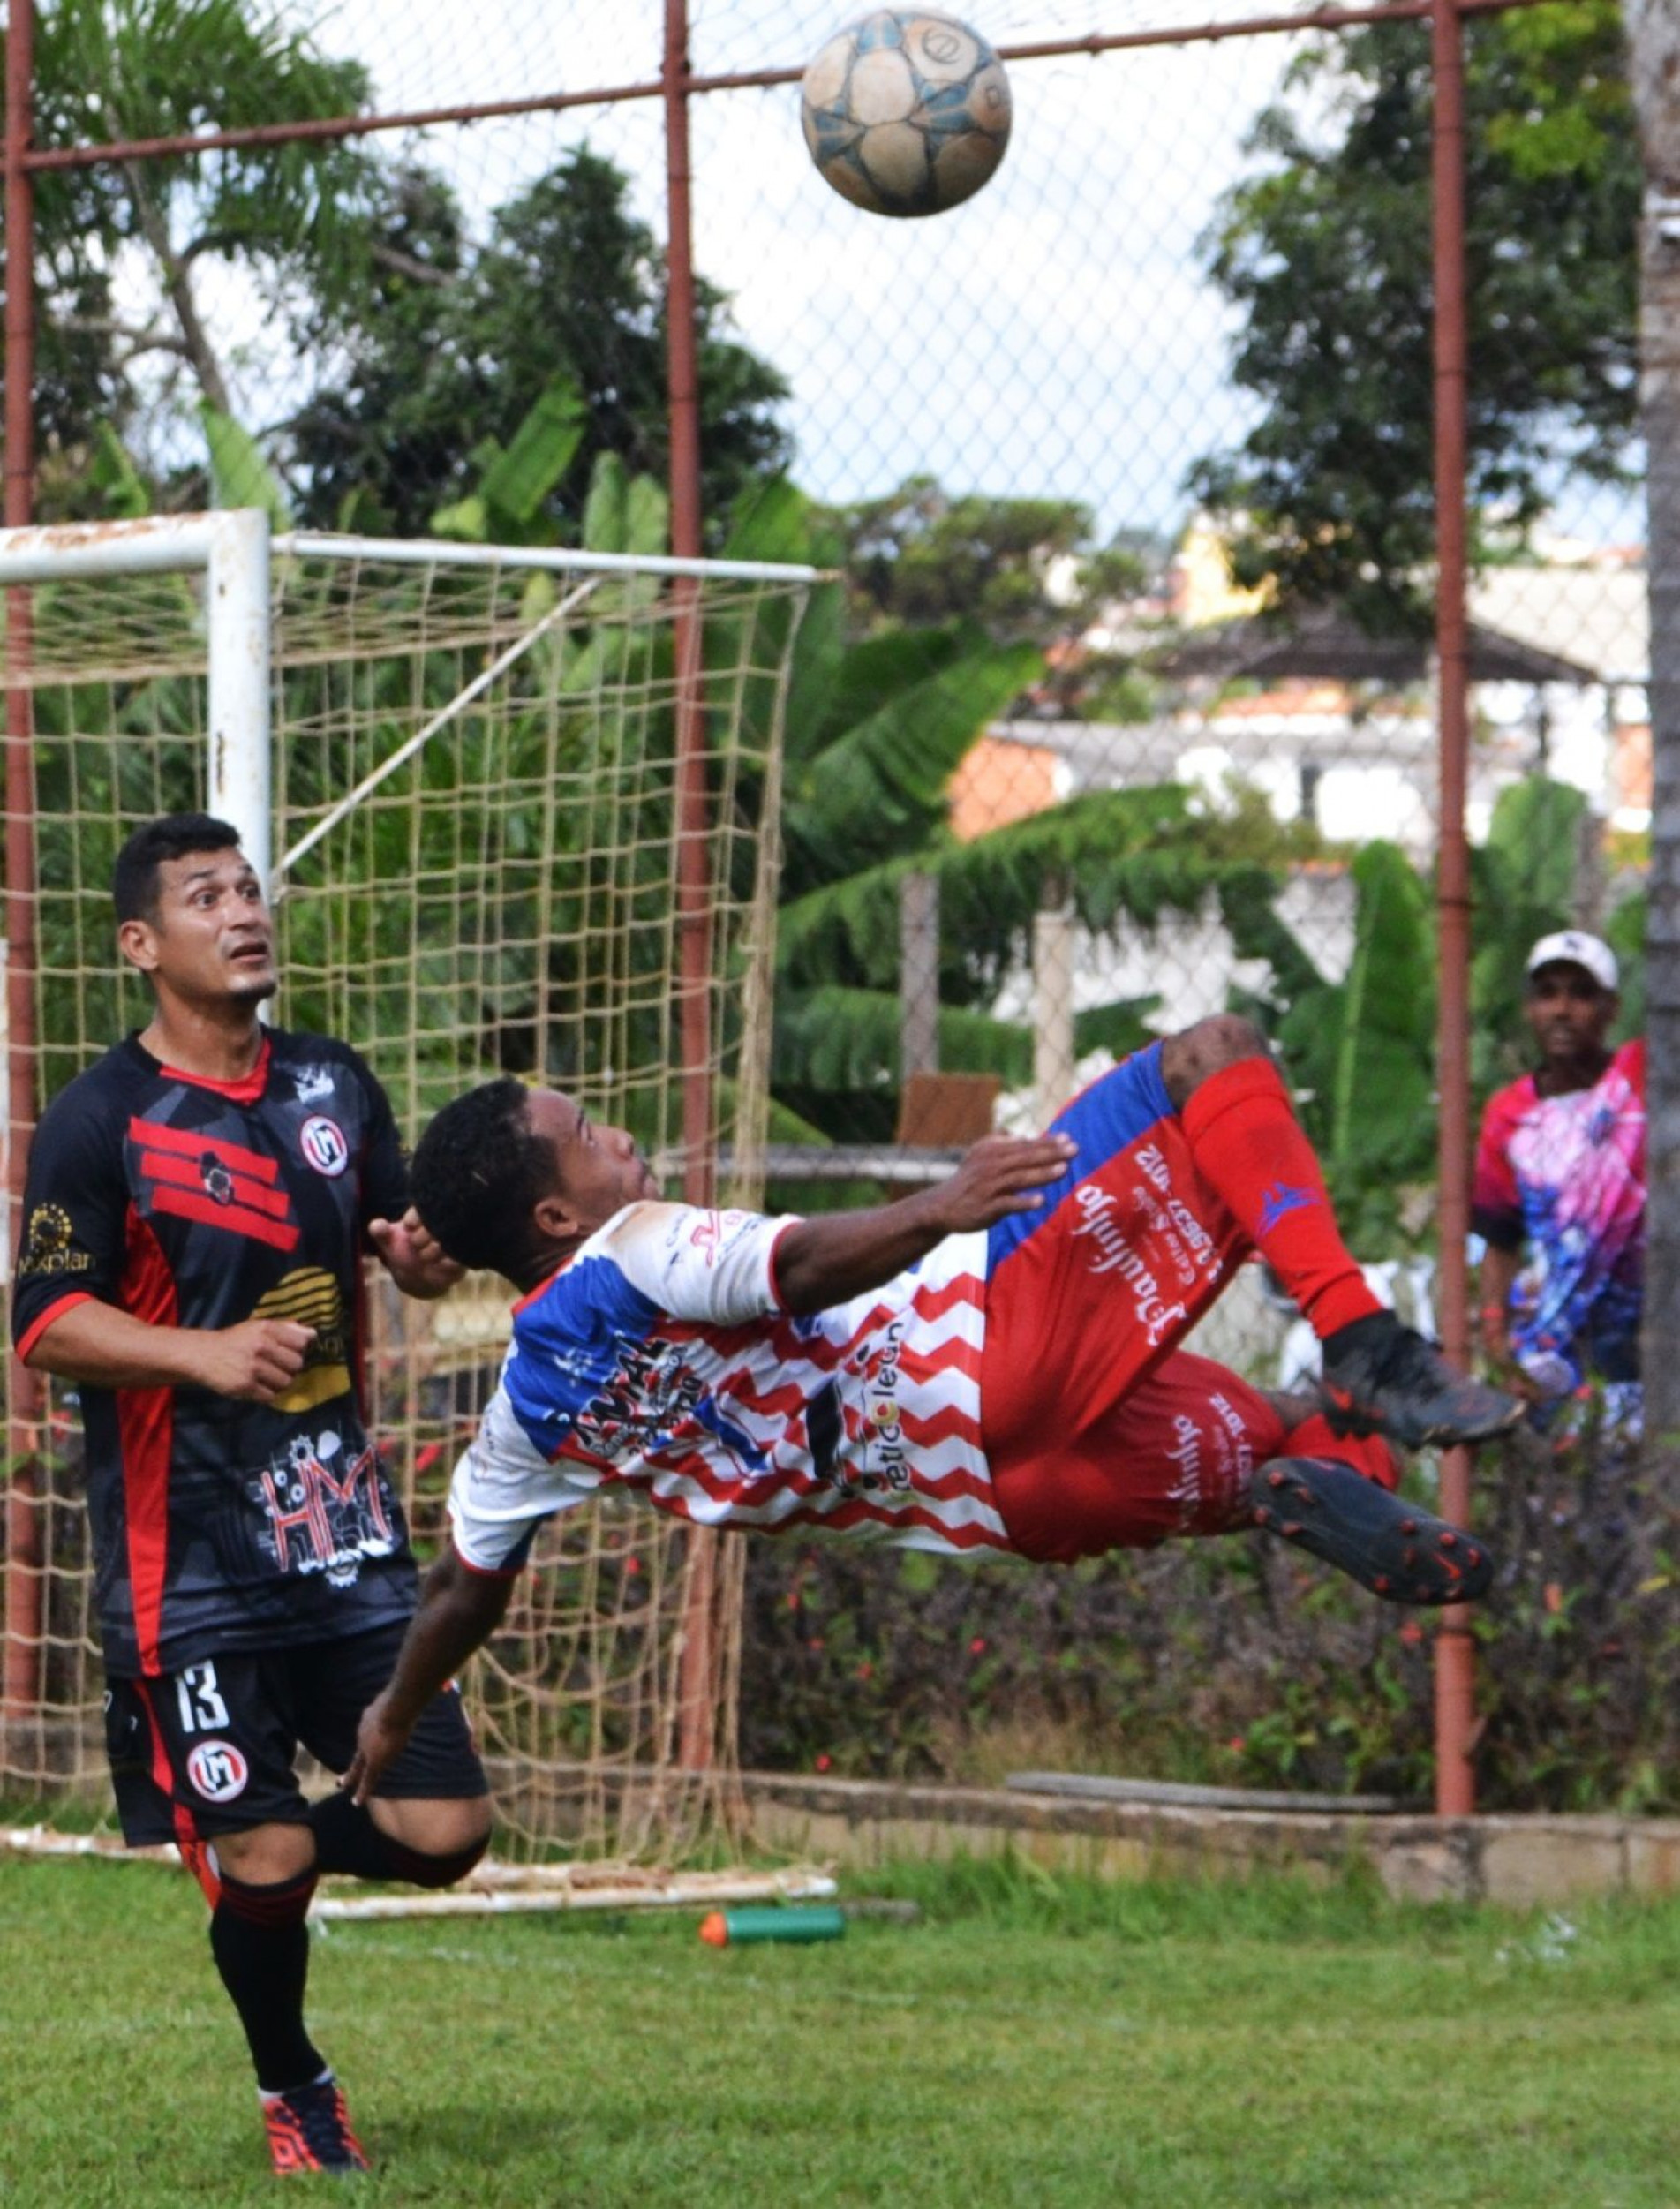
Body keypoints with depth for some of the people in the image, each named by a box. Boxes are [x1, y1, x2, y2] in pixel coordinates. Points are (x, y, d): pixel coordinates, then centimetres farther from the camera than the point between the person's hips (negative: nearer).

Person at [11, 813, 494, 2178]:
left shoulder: (333, 1085, 11)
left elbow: (411, 1241, 23)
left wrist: (425, 1255, -2)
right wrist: (203, 1353, -27)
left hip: (344, 1531, 5)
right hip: (189, 1555, -5)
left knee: (444, 1831, -1)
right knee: (260, 1864, -6)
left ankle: (267, 1861, 30)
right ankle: (292, 2090, 22)